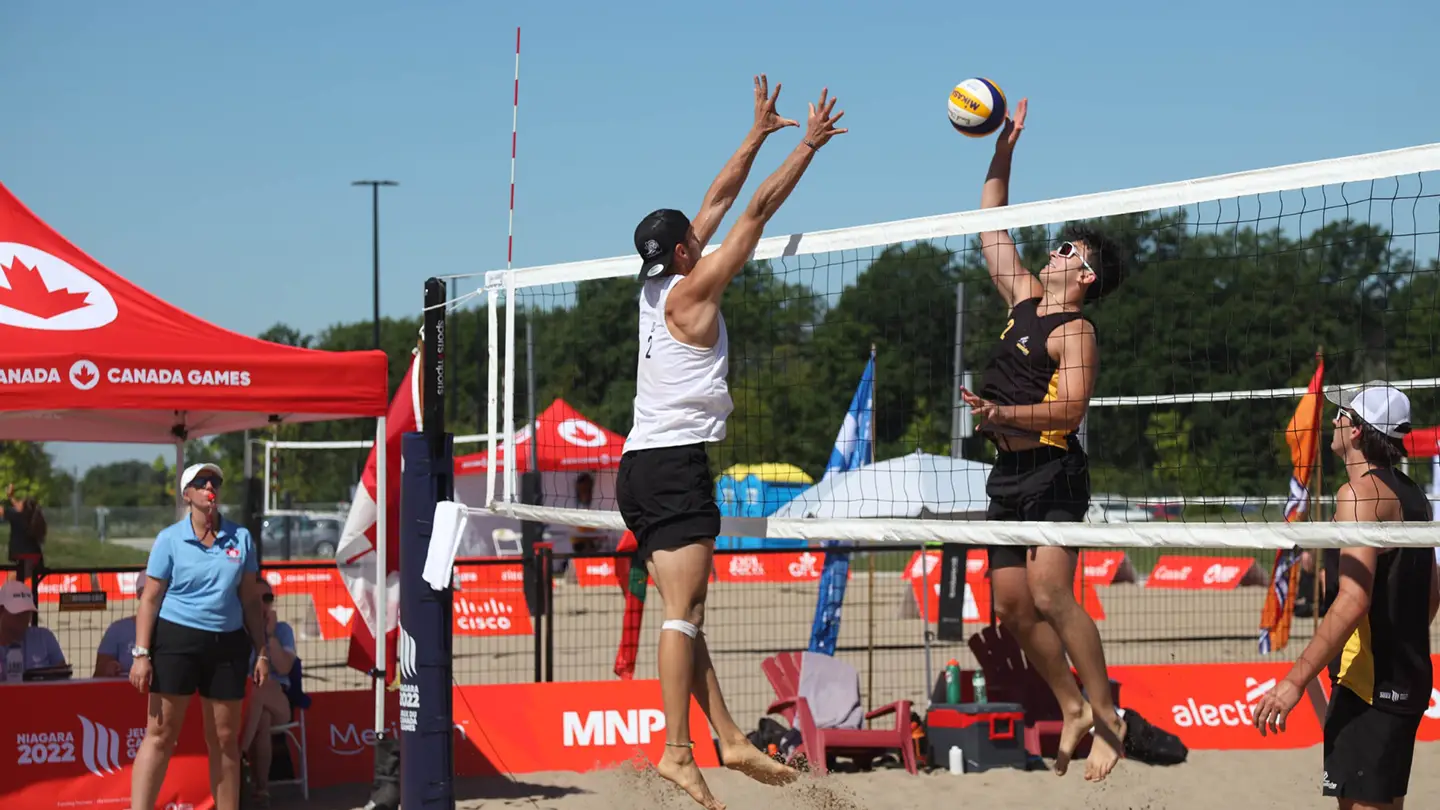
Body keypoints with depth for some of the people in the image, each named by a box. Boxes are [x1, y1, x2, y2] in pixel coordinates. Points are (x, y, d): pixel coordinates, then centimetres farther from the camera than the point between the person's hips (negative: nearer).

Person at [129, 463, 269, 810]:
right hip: (176, 639, -3)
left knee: (225, 739, 7)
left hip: (228, 644, 3)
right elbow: (150, 599, -1)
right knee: (160, 735, -6)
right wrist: (141, 653, -8)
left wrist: (262, 652, 8)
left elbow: (251, 601, 11)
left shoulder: (241, 538, 7)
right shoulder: (169, 539, 0)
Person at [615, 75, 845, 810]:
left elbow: (720, 202, 19)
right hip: (674, 464, -9)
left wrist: (759, 132, 24)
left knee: (683, 614, 6)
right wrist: (808, 146, -1)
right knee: (683, 613, -11)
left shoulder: (658, 286, 12)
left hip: (643, 466, 9)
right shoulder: (692, 291, -8)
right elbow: (755, 211, -7)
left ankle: (730, 740, 8)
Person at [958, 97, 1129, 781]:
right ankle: (1073, 710, 17)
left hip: (1051, 472, -8)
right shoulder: (1025, 296, 14)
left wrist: (1004, 414, -34)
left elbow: (1071, 407, -22)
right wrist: (1001, 154, 17)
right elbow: (992, 231, 21)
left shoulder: (1075, 332, -9)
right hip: (1008, 474, 8)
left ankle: (1108, 718, -18)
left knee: (1049, 592, -21)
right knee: (1013, 606, 6)